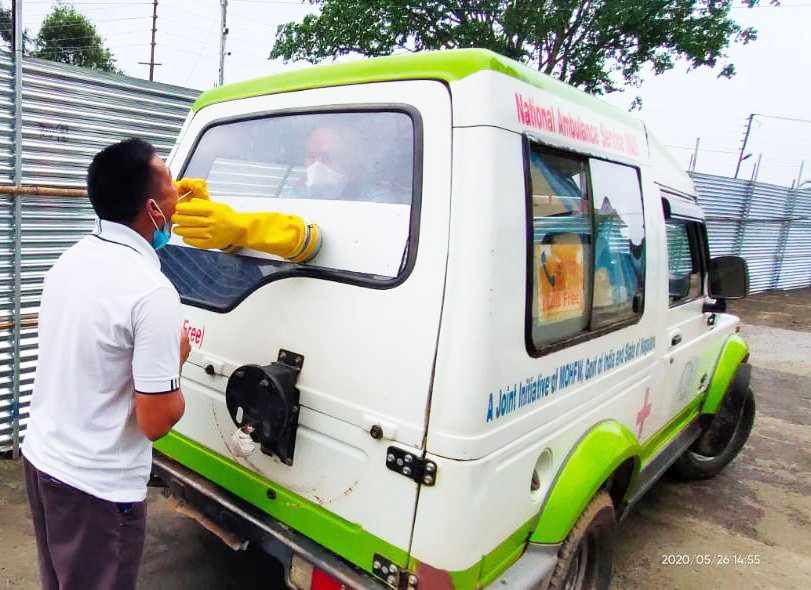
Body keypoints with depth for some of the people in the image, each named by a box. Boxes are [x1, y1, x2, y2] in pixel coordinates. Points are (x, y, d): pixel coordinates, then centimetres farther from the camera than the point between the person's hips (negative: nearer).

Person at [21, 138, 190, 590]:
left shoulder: (70, 260, 0)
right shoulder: (153, 291, -26)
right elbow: (156, 422, -23)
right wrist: (177, 358, -6)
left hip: (40, 456, 8)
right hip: (97, 485, -7)